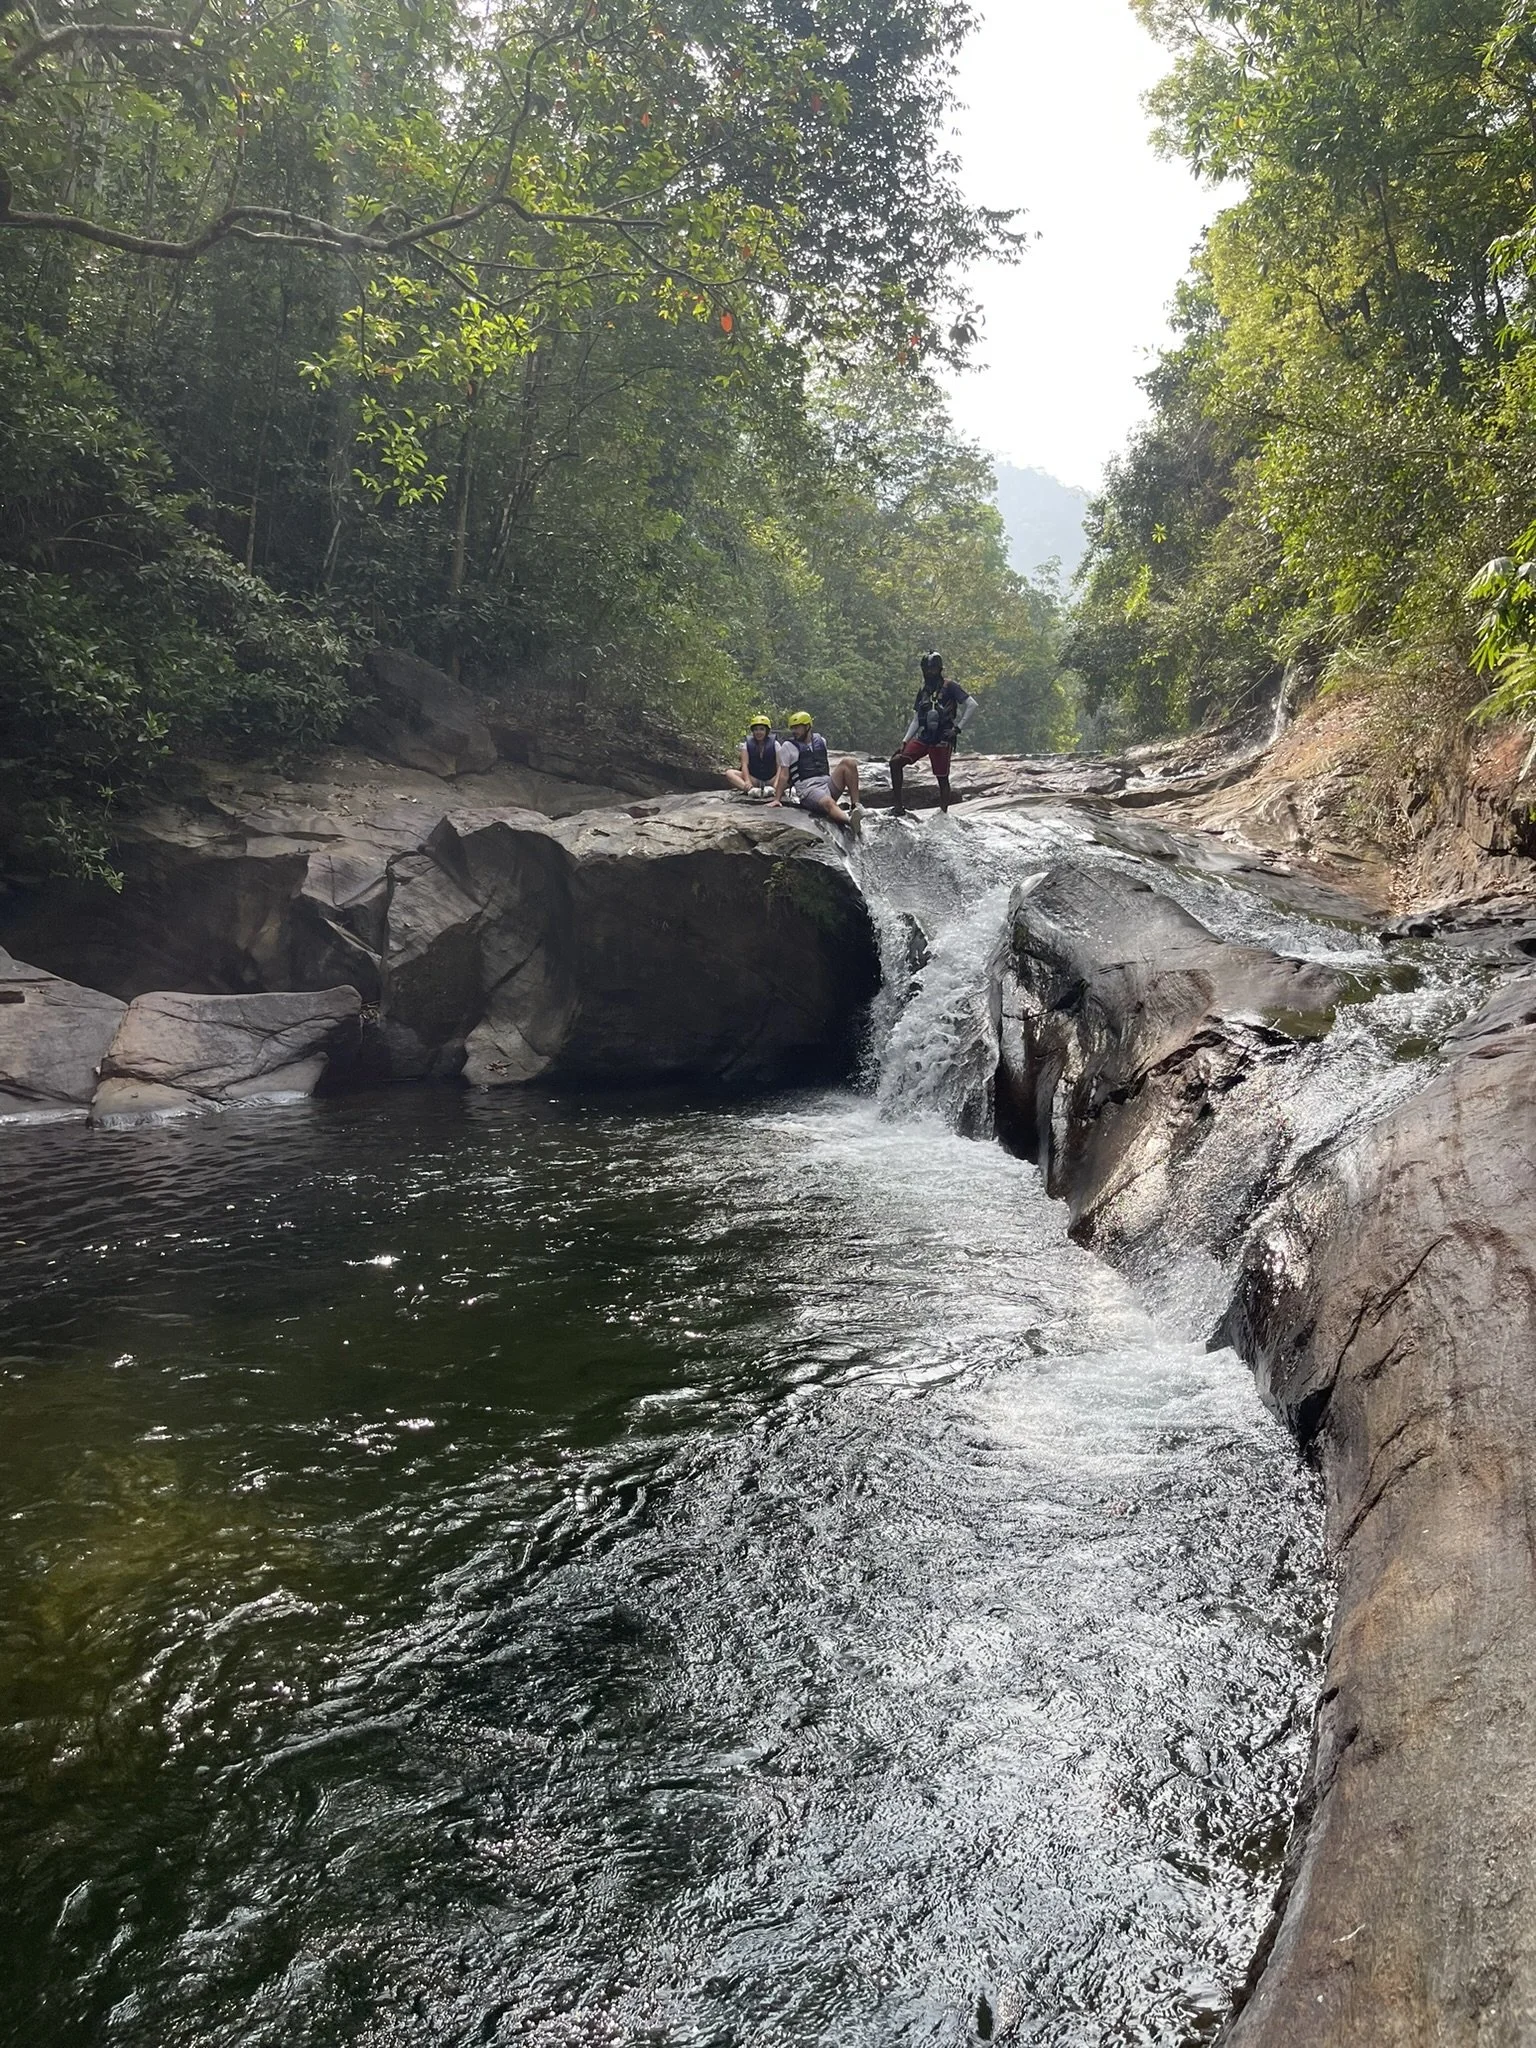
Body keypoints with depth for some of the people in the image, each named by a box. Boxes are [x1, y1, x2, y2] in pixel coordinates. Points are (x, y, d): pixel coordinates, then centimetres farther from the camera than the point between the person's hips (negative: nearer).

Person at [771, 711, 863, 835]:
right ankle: (850, 822, -69)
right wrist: (777, 799, -4)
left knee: (848, 763, -17)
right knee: (828, 803, -38)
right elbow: (784, 775, 4)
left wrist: (842, 785, 32)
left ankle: (856, 806, -24)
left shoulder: (820, 741, 20)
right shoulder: (788, 746, 7)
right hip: (808, 789, -5)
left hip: (827, 783, 5)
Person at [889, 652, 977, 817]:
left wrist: (958, 728, -12)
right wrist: (904, 742, 9)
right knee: (895, 762, -8)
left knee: (942, 779, -1)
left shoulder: (949, 687, -4)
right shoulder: (923, 691, 14)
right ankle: (899, 807, -5)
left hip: (942, 741, -6)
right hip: (923, 738, 6)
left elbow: (973, 706, -11)